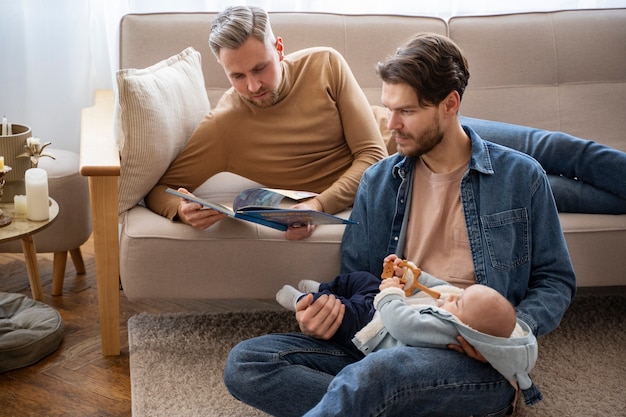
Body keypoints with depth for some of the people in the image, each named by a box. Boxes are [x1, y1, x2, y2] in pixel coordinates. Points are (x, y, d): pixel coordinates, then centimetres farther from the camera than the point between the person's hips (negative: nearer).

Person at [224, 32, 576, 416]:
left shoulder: (520, 177, 5)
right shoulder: (377, 182, 14)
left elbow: (555, 280, 8)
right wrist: (323, 313, -7)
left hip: (478, 361, -5)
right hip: (387, 344, 6)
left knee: (373, 373, -41)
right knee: (245, 363, -17)